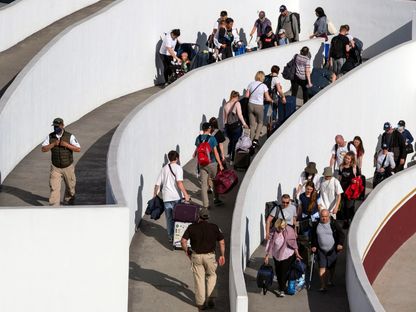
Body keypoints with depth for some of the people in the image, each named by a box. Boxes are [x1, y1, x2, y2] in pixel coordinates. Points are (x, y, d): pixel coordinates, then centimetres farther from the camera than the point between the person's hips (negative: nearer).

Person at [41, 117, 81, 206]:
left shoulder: (70, 136, -11)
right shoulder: (50, 137, -3)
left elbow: (78, 149, -15)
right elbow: (43, 149, -7)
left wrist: (67, 145, -27)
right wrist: (53, 144, -21)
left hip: (68, 167, 0)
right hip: (55, 168, 0)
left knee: (70, 186, 16)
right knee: (54, 187, -11)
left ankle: (68, 200, 43)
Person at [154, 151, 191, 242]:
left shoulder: (164, 169, 9)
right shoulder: (178, 168, -6)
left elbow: (157, 184, 8)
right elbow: (179, 182, -19)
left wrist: (155, 195, 17)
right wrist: (186, 194, -18)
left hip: (166, 197, 4)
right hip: (176, 197, -4)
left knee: (169, 218, 10)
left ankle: (170, 236, 11)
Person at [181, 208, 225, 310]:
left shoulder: (192, 227, -3)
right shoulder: (214, 227, -2)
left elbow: (183, 241, -9)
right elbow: (222, 242, -1)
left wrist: (187, 251, 8)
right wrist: (222, 255, 9)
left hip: (196, 256, 0)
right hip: (210, 256, 0)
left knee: (199, 279, 8)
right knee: (211, 276, 21)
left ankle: (201, 303, 10)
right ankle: (211, 299, 12)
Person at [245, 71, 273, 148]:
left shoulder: (251, 84, -1)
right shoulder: (264, 86, -10)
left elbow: (247, 95, 1)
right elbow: (267, 98, -6)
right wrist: (272, 100, 14)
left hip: (251, 105, 3)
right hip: (259, 106, -3)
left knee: (252, 124, 11)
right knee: (260, 123, 17)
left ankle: (251, 140, 10)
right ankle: (256, 139, 2)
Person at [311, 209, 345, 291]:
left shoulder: (333, 224, -6)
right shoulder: (317, 225, 2)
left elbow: (341, 234, -1)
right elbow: (313, 236, 16)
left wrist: (340, 244, -13)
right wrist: (313, 246, 7)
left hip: (332, 250, -1)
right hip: (321, 250, 1)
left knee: (331, 267, 12)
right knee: (322, 267, -8)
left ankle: (331, 281, 38)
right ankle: (323, 286, -10)